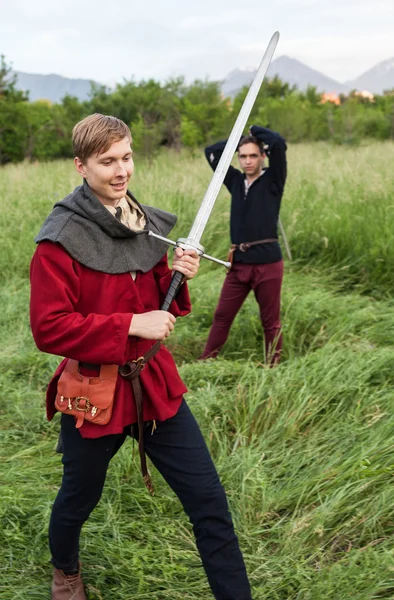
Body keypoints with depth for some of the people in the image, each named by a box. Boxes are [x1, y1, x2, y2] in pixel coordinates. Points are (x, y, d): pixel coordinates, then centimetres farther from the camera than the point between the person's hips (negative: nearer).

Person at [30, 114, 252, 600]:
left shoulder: (148, 224, 4)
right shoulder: (60, 239, -15)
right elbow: (48, 328, -19)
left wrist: (178, 278, -7)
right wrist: (131, 325, -23)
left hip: (154, 384, 5)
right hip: (92, 392, -4)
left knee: (210, 503, 3)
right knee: (79, 500, 20)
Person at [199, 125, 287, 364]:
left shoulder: (272, 180, -1)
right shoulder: (236, 181, 12)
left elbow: (279, 143, -16)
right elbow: (211, 152, 19)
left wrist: (255, 130, 1)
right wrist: (240, 139, 13)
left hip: (267, 262, -4)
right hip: (239, 263, 4)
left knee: (270, 322, 6)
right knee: (222, 316, 8)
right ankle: (205, 362, 17)